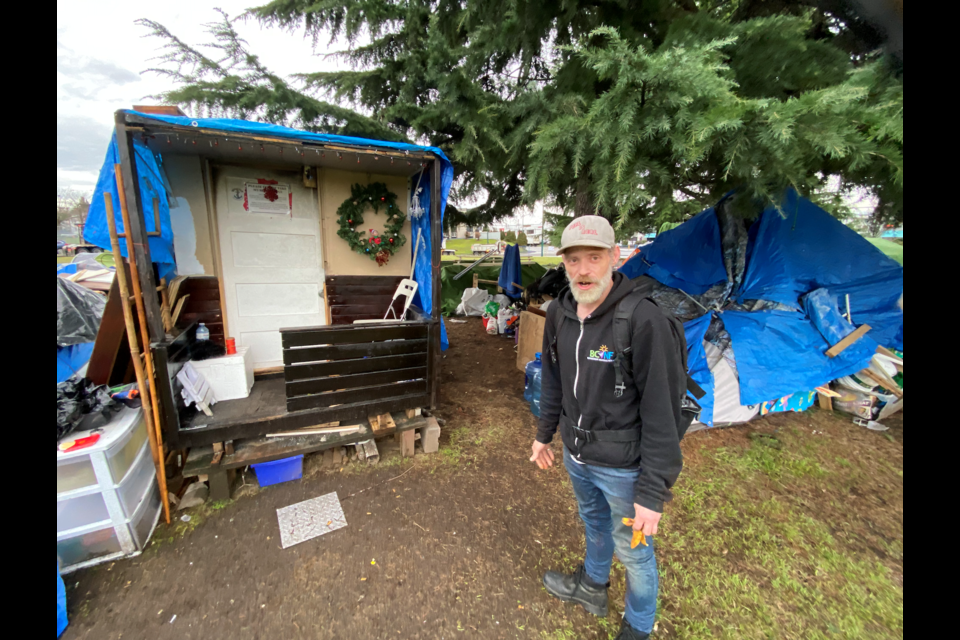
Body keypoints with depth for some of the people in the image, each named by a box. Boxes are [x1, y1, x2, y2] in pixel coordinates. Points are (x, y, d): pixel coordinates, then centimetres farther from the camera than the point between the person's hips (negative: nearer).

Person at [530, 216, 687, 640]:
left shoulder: (644, 321, -26)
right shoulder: (559, 314, -6)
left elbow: (662, 412, -22)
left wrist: (653, 492, -17)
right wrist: (545, 434, 14)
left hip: (622, 465, -6)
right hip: (576, 453, 6)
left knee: (632, 549, 19)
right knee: (593, 522, 31)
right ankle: (591, 587, 60)